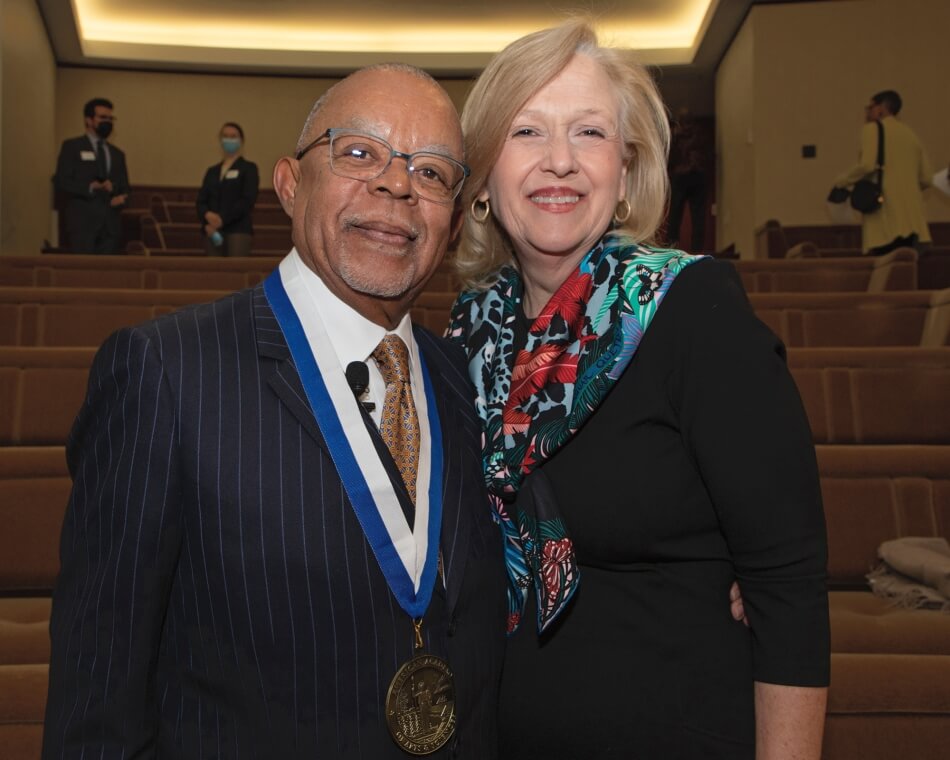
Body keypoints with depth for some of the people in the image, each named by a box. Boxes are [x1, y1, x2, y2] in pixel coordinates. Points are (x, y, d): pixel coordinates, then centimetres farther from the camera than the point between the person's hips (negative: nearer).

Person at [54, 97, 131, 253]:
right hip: (82, 223, -5)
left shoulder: (117, 154, 22)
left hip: (110, 226, 5)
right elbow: (61, 182, -4)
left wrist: (121, 197, -3)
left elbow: (124, 188, 21)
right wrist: (91, 187, -18)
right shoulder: (71, 147, 6)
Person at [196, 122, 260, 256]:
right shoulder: (212, 171, 20)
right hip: (213, 232, 5)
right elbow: (201, 201, 11)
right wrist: (207, 217, -12)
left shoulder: (248, 168, 6)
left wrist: (222, 219, -15)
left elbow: (247, 200, -7)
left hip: (238, 231, -5)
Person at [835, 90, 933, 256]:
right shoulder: (911, 134, 20)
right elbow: (926, 178, 16)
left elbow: (867, 165, -14)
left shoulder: (873, 128, 2)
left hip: (885, 217, -6)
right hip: (911, 218, 6)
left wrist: (841, 183, 1)